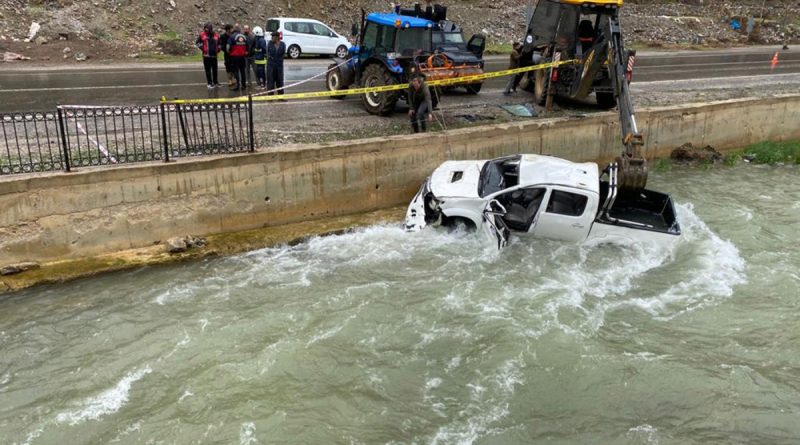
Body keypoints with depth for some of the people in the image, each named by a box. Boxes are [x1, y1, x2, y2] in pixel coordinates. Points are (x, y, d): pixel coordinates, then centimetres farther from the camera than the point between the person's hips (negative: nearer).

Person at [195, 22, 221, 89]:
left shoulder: (216, 35, 4)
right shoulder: (202, 35, -4)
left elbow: (219, 43, 19)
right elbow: (197, 42, 6)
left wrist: (218, 49, 8)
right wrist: (202, 48, -3)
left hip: (214, 55, 3)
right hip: (206, 55, -3)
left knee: (215, 69, 12)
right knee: (208, 70, 1)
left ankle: (215, 82, 26)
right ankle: (210, 83, 6)